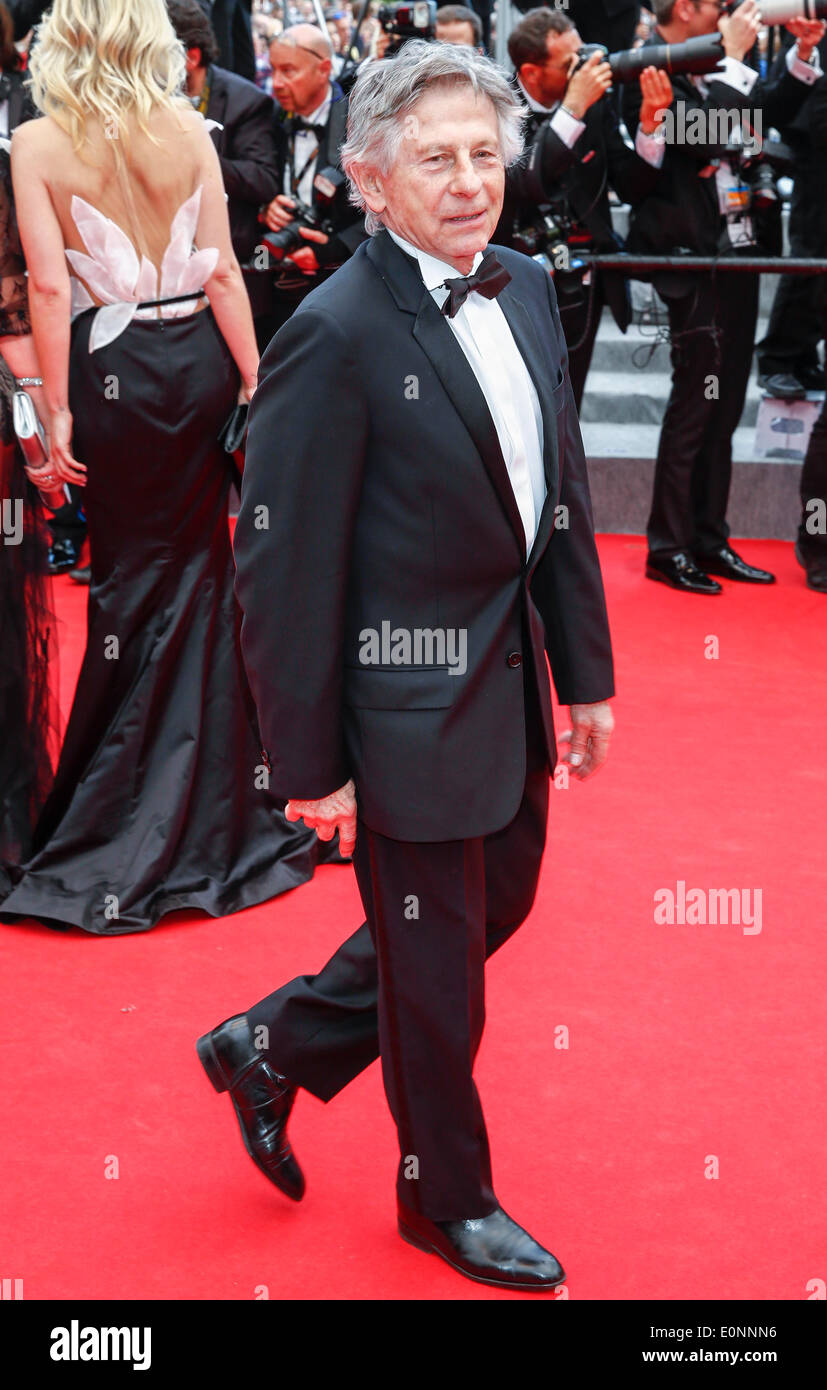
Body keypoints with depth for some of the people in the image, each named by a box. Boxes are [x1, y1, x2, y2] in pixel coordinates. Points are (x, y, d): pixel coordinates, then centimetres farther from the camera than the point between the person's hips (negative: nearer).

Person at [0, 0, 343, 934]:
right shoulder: (189, 132, 0)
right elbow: (223, 271, -3)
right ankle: (215, 803, 24)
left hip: (113, 371, -2)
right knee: (202, 563, 14)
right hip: (200, 357, 2)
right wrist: (253, 383, 1)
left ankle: (135, 822, 18)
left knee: (134, 576, 9)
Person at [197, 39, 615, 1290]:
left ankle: (272, 1048, 43)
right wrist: (308, 763, -15)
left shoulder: (527, 291, 4)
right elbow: (285, 570, -18)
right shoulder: (333, 337, -21)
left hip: (509, 682, 8)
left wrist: (586, 670, 11)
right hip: (411, 706, -8)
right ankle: (448, 1199, 35)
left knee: (495, 906, 23)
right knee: (437, 967, 10)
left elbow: (561, 497, 10)